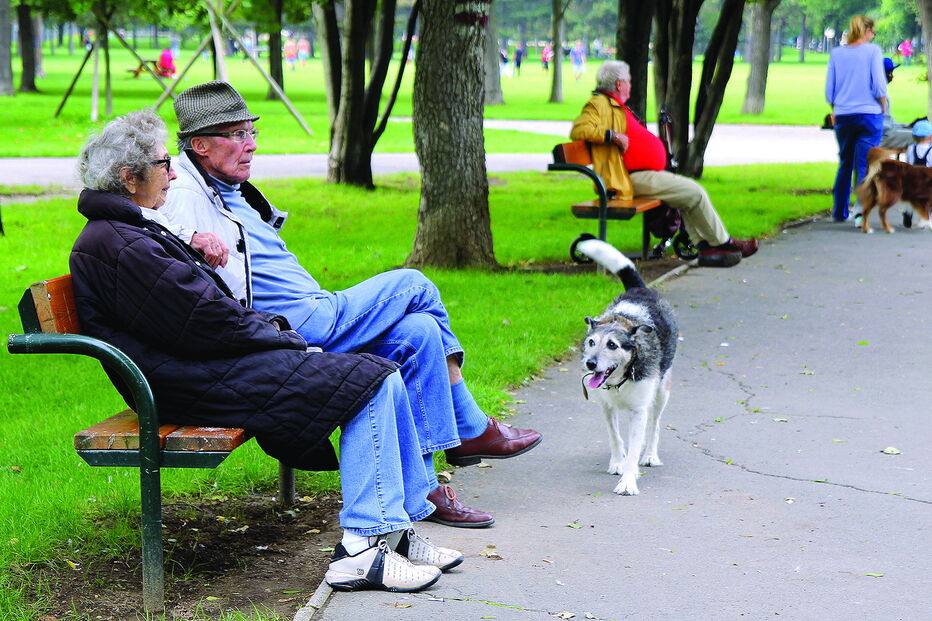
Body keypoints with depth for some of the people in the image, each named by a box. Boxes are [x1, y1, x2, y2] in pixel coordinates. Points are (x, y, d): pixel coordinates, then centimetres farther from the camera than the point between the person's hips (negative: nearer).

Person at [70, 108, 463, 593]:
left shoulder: (131, 230, 18)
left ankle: (399, 525, 8)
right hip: (203, 385, -11)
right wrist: (283, 337, -7)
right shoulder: (122, 247, -18)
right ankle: (362, 547, -15)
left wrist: (268, 324, 7)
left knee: (383, 377, 5)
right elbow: (207, 321, -19)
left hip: (212, 364, 11)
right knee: (369, 383, -15)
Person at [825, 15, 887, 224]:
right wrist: (883, 107, 6)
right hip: (869, 113, -4)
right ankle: (861, 213, -11)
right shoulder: (873, 51, -5)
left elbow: (829, 91, 7)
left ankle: (839, 212, 23)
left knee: (845, 164, 17)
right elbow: (879, 86, -10)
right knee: (865, 166, -2)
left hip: (843, 116, 4)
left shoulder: (836, 53, 5)